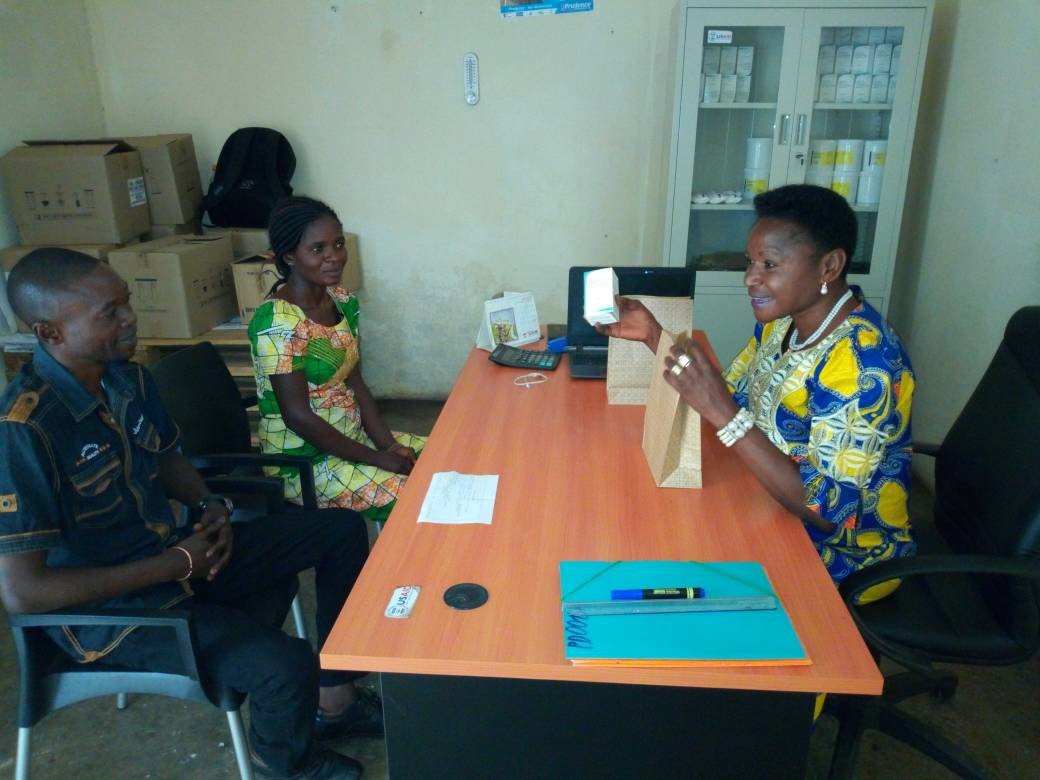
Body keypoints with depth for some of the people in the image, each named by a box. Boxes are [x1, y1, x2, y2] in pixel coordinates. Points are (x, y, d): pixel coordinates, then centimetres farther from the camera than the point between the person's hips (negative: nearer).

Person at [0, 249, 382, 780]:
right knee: (287, 667, -27)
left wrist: (211, 506, -5)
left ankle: (335, 696, 18)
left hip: (172, 553, 8)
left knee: (342, 530, 5)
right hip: (109, 607, -8)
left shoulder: (128, 378, -2)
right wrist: (174, 565, -22)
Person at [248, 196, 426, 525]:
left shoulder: (343, 301, 1)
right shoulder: (276, 322, -22)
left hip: (351, 436, 8)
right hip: (303, 461, -8)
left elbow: (355, 383, 4)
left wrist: (388, 444, -7)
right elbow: (298, 416, -23)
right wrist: (378, 459, -19)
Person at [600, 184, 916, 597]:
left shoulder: (862, 363, -28)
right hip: (775, 517, 7)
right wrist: (654, 335, -7)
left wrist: (725, 416, -37)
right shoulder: (783, 319, -4)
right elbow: (731, 394, 4)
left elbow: (826, 509, -30)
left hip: (839, 562, -7)